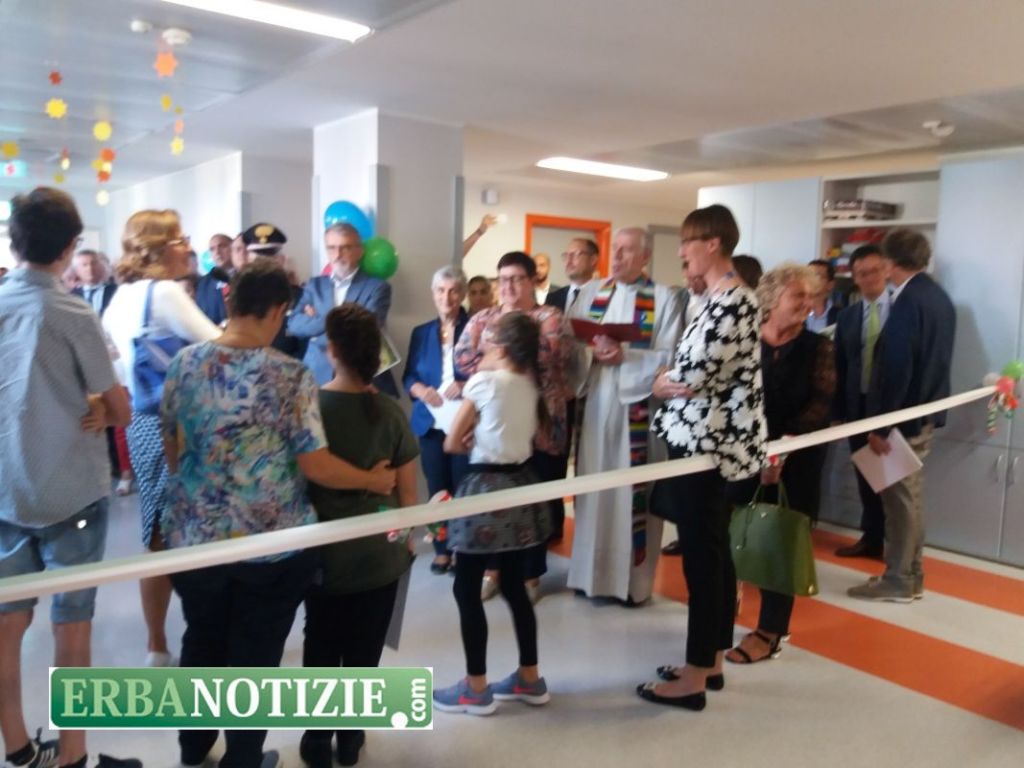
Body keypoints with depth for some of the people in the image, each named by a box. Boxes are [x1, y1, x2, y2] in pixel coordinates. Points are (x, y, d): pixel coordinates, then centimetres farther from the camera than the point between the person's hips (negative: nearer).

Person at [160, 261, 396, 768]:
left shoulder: (184, 364, -3)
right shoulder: (291, 377, -16)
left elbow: (171, 451, 7)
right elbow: (315, 465, -16)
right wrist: (373, 479, -1)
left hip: (194, 535, 5)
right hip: (271, 542, -4)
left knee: (202, 643, 23)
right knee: (255, 654, 13)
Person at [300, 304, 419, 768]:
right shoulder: (390, 412, -10)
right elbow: (406, 488, -6)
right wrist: (408, 537, 10)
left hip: (323, 550, 0)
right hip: (380, 552, 0)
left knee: (321, 647, 18)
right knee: (364, 648, 14)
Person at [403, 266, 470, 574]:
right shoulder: (421, 333, 12)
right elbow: (408, 376, 11)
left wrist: (467, 385, -20)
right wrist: (420, 389, -10)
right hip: (431, 422, 4)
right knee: (436, 488, 7)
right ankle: (441, 549, 20)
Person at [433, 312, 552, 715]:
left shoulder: (484, 381, -10)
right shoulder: (530, 385, 8)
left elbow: (452, 444, -7)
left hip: (487, 487, -7)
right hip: (521, 485, 7)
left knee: (467, 589, 4)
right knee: (515, 587, 16)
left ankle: (476, 688, 11)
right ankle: (529, 679, 24)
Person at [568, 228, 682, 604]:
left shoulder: (664, 297, 0)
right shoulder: (591, 292, 11)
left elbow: (669, 357, -8)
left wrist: (625, 356, -19)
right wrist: (592, 352, -13)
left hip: (637, 406, -3)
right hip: (594, 403, 4)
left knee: (632, 490, 1)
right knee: (592, 485, 9)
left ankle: (631, 577, 15)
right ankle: (592, 570, 23)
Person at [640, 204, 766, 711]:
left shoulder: (729, 302, -18)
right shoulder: (726, 300, 14)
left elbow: (692, 376, -23)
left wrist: (662, 383, -4)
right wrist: (673, 380, 0)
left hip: (706, 445, -10)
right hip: (713, 443, 10)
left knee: (700, 557, -2)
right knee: (713, 553, 15)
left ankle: (694, 679, 10)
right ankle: (712, 662, 28)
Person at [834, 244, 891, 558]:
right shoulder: (847, 317, 9)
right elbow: (840, 368, 8)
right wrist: (840, 411, 4)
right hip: (859, 405, 4)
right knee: (865, 475, 12)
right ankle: (871, 538, 26)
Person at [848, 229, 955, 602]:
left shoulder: (908, 302, -19)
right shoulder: (939, 297, 10)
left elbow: (895, 368, -23)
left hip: (904, 415, -9)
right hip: (926, 411, 9)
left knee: (899, 498, 0)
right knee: (910, 495, 16)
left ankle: (897, 581, 10)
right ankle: (911, 575, 25)